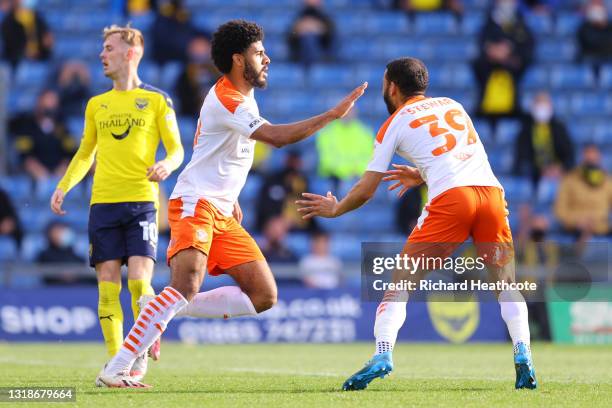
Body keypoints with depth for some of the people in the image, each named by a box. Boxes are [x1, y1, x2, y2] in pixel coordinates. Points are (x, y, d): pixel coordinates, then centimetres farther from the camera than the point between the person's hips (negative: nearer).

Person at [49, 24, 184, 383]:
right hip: (103, 203, 3)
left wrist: (167, 165, -19)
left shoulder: (156, 100, 5)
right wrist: (63, 187, 10)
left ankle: (142, 354, 1)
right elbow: (85, 155, 24)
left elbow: (177, 150, 4)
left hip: (142, 202, -3)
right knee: (108, 284, -3)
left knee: (139, 281, -14)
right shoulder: (96, 105, 16)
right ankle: (115, 360, 1)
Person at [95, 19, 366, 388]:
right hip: (195, 204, -9)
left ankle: (166, 312, 5)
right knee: (187, 285, -29)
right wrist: (333, 115, -22)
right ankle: (116, 369, -28)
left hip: (222, 213, 10)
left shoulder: (243, 96, 16)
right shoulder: (225, 101, -15)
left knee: (264, 296, 1)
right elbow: (277, 137, -25)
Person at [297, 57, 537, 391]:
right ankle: (523, 359, -4)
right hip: (491, 190, 4)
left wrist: (335, 209, 33)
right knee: (506, 282, 15)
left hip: (450, 197, -4)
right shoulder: (453, 105, 27)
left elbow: (366, 190, 16)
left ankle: (382, 355, -11)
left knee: (401, 280, 6)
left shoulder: (395, 123, 15)